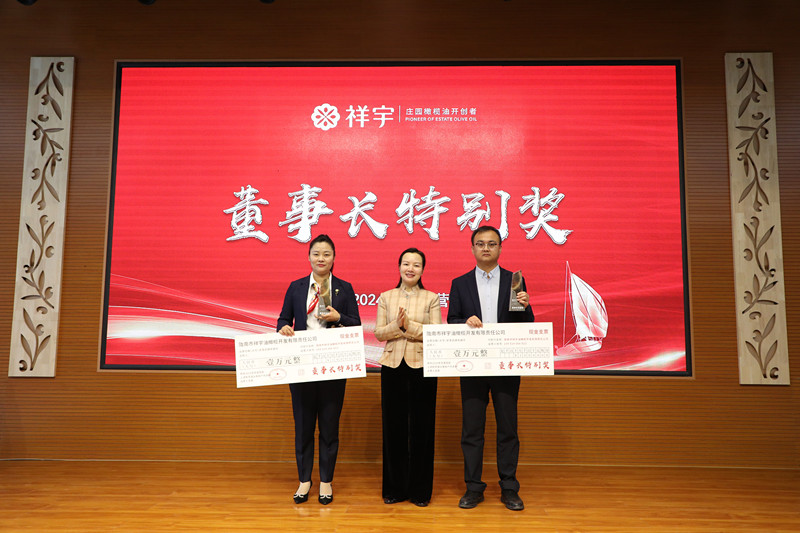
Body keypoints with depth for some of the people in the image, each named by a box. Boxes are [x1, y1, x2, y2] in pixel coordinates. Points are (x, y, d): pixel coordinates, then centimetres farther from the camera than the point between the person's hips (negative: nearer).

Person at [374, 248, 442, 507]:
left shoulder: (431, 298, 3)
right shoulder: (386, 297, 9)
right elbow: (378, 333, 3)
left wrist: (409, 326, -16)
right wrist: (397, 325, -15)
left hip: (421, 366, -1)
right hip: (392, 366, 2)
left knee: (421, 427, 4)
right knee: (393, 427, 7)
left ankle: (420, 490, 20)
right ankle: (394, 488, 23)